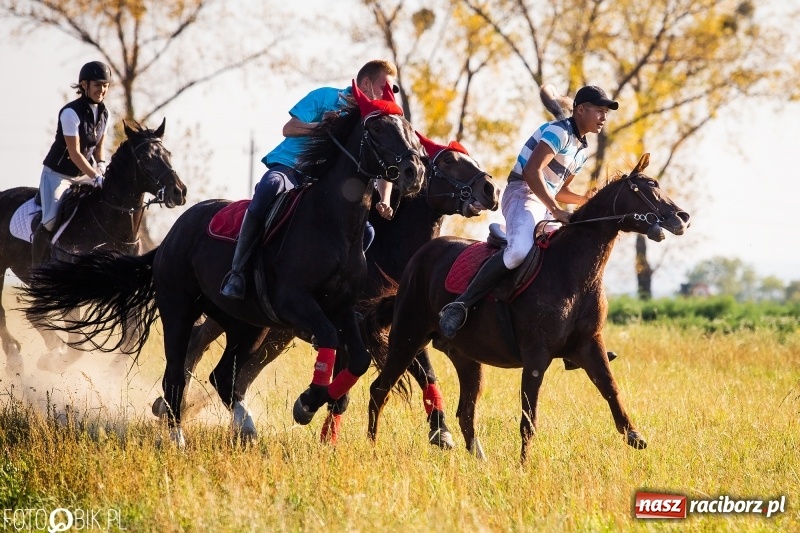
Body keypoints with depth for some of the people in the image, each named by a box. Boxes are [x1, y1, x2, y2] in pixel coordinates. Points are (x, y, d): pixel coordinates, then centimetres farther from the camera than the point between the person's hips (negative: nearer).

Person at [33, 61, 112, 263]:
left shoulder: (103, 113, 0)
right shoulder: (71, 113, -23)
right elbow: (74, 153, -24)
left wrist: (101, 166, -8)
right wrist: (96, 177, -27)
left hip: (84, 174, 7)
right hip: (57, 174, -7)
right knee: (51, 221, -23)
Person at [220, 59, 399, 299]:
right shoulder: (326, 97, -1)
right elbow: (288, 129, -7)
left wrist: (384, 202, -17)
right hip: (288, 165, -5)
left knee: (365, 231, -16)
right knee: (269, 187, -41)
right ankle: (237, 272, -35)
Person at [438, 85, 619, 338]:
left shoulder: (581, 150, 21)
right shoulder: (559, 131, -9)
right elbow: (531, 171, -21)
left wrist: (587, 199, 12)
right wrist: (556, 211, -24)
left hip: (547, 205, 10)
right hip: (523, 194, -10)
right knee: (520, 249, -36)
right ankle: (460, 305, -32)